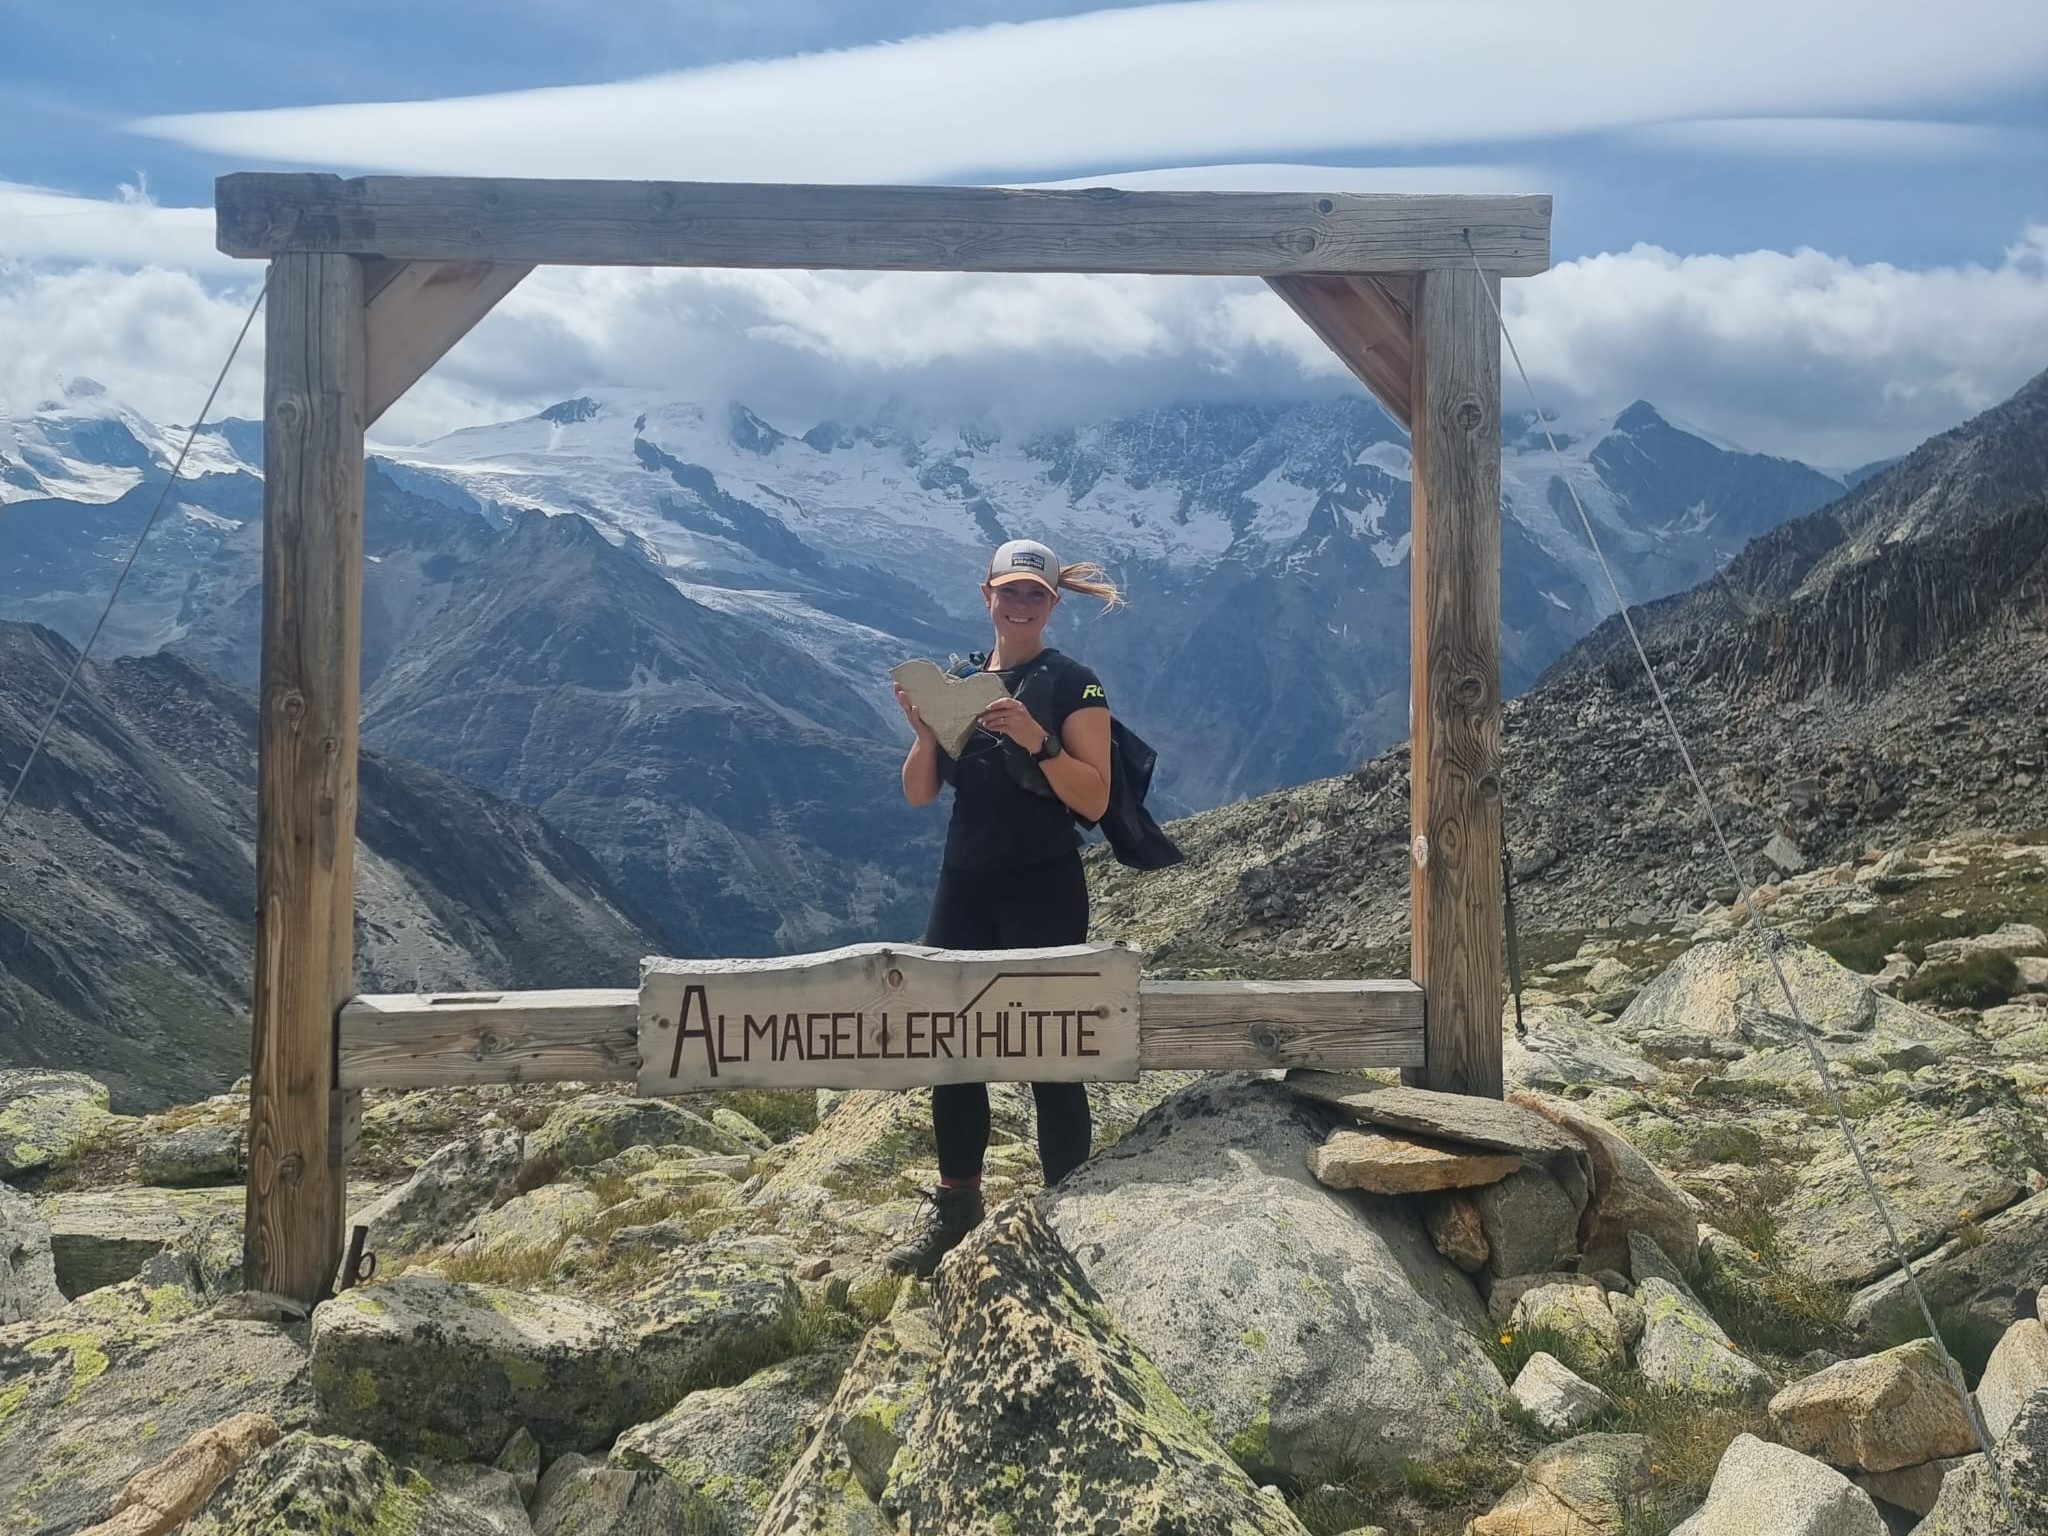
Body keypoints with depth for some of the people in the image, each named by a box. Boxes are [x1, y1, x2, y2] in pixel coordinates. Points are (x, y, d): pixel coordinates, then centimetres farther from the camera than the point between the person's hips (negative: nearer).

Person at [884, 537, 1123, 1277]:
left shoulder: (1073, 684, -6)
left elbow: (1094, 800, -13)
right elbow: (919, 794, 6)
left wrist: (1036, 739, -25)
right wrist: (924, 730, -12)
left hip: (1044, 893, -5)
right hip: (964, 888, 5)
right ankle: (955, 1206, 24)